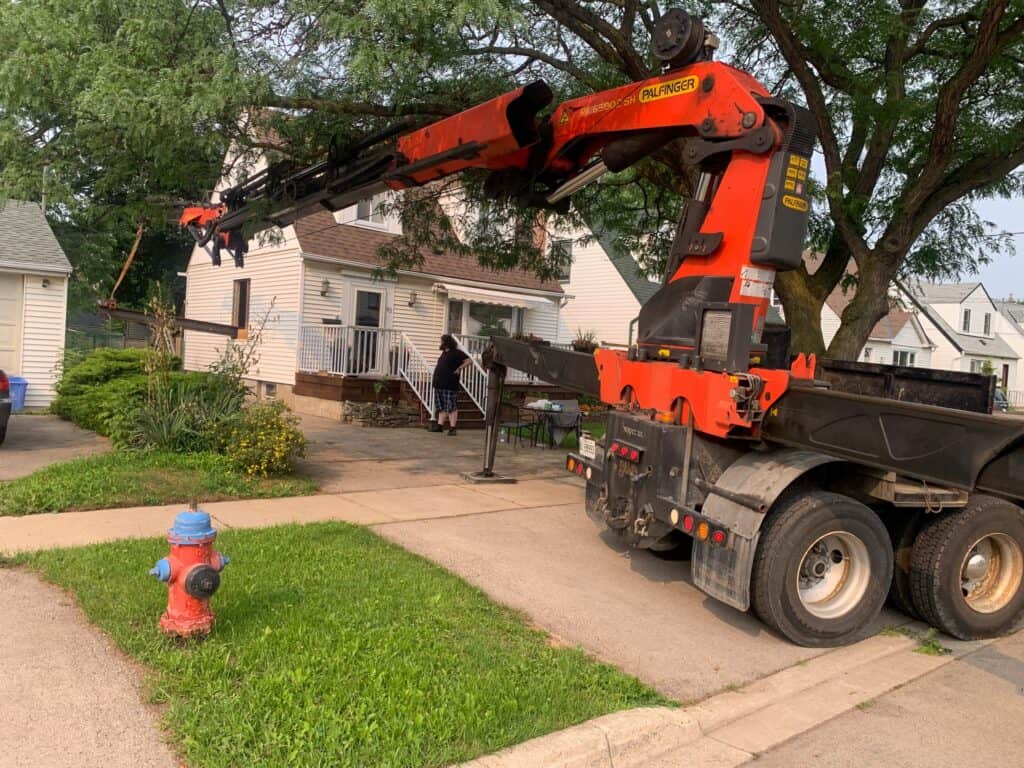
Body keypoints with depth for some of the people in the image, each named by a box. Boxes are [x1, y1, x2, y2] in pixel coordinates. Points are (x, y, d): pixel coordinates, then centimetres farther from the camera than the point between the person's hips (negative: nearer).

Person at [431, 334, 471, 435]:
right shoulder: (444, 352, 17)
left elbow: (469, 360, -13)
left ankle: (452, 428, -6)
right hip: (440, 384, 9)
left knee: (451, 407, -7)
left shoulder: (456, 353, -8)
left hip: (450, 385, -9)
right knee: (441, 407, 13)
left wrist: (459, 368, -15)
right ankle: (440, 426, 19)